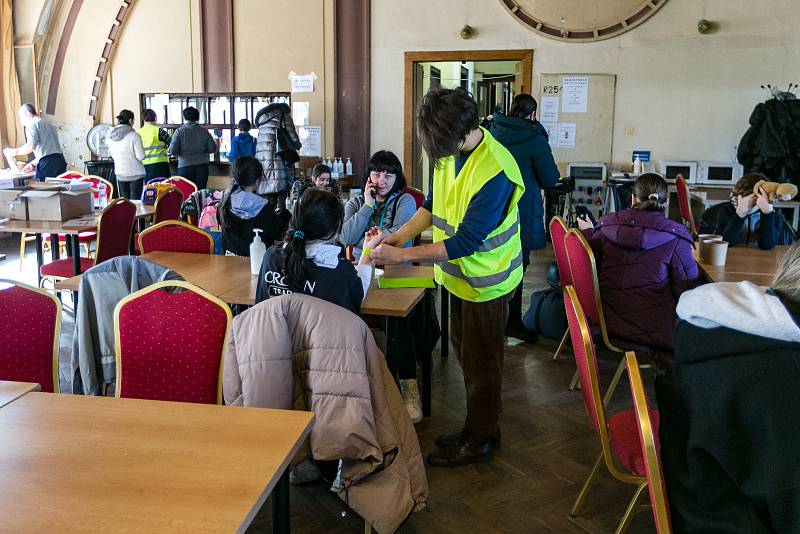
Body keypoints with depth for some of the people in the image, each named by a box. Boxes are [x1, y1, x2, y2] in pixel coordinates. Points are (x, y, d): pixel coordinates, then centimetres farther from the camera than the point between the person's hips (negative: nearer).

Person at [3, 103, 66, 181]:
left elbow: (31, 147, -12)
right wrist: (33, 164, 32)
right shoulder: (48, 125, 28)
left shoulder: (32, 124, 2)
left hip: (47, 163, -7)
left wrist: (15, 152, 3)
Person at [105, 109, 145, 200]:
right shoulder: (134, 136, -14)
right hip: (136, 174, -5)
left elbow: (112, 155, 14)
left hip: (120, 174, 5)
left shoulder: (109, 136, 3)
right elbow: (141, 156, -14)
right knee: (135, 201, -2)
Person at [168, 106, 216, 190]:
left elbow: (172, 151, -8)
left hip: (185, 166, -2)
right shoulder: (204, 131, 4)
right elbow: (213, 148, 4)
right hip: (202, 166, 2)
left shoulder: (179, 131, -4)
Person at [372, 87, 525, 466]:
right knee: (465, 353, 19)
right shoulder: (451, 151, -4)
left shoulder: (495, 172, -29)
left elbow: (466, 241, -28)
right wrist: (402, 234, -3)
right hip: (460, 273, 8)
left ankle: (481, 439, 25)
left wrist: (402, 255, -26)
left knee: (479, 363, 7)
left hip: (486, 279, -8)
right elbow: (435, 201, 11)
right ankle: (476, 428, 37)